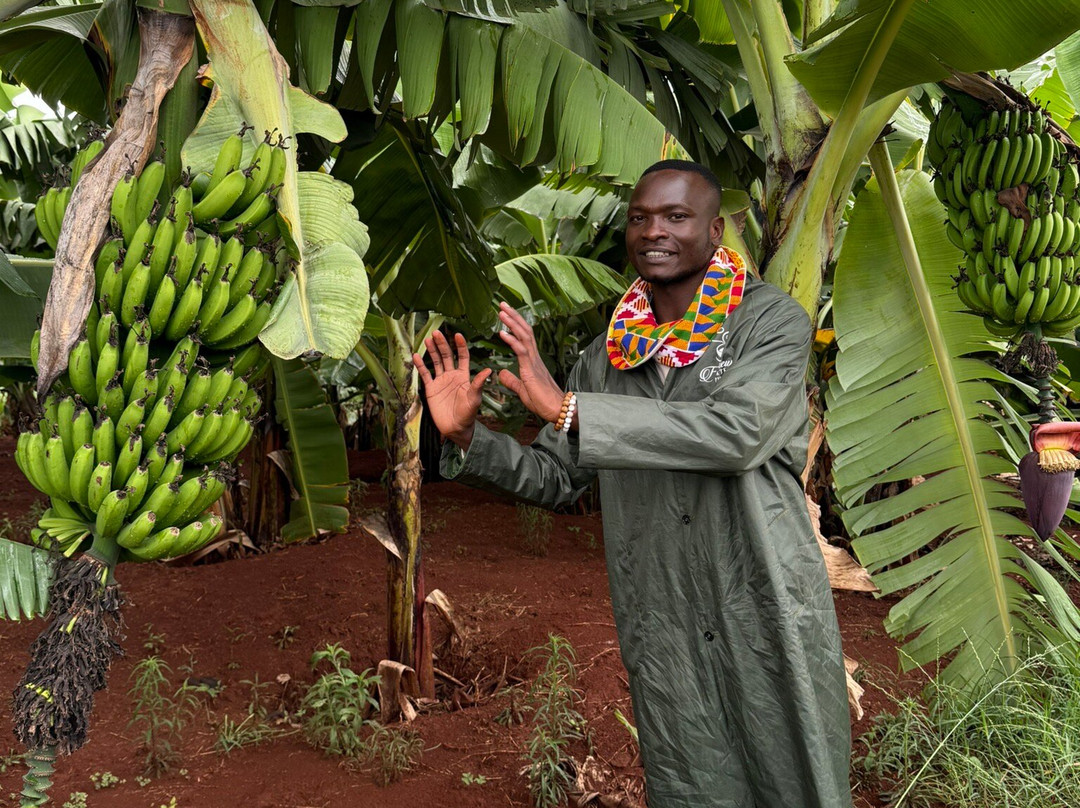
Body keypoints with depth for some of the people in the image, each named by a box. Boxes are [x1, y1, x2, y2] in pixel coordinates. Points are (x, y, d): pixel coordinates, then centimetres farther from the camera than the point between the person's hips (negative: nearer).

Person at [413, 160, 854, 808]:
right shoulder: (608, 355, 9)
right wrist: (467, 437, -3)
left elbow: (739, 432, -23)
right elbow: (557, 479, 15)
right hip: (663, 638, 4)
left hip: (771, 618, -3)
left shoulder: (773, 320, -5)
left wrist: (569, 408, -23)